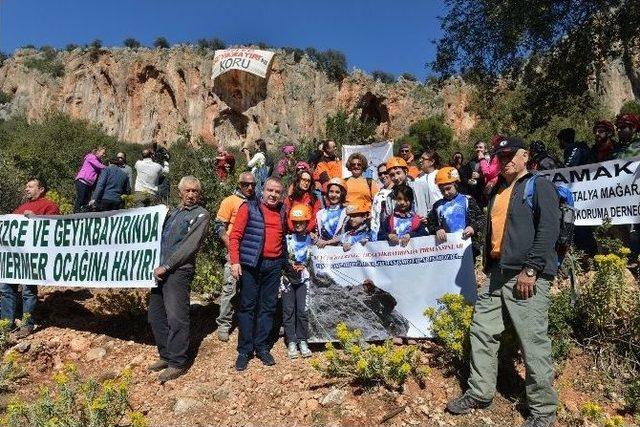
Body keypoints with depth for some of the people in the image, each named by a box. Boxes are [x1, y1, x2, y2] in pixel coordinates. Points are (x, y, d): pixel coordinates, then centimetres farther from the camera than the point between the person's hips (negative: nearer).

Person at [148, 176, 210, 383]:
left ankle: (177, 363, 5)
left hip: (179, 271, -7)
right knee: (155, 315, 12)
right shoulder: (173, 212, 20)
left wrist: (166, 266, -14)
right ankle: (166, 356, 25)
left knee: (176, 318, -6)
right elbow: (161, 238, 20)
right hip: (160, 270, 8)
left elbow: (189, 245, -12)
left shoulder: (201, 215, -3)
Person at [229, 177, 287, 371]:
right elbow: (235, 236, -7)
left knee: (268, 307, 9)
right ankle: (244, 350, 13)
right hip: (251, 264, -4)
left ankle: (262, 347, 21)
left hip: (274, 266, 4)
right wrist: (235, 261, -14)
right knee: (247, 306, 2)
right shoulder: (249, 208, -2)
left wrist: (283, 260, 19)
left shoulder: (282, 212, 11)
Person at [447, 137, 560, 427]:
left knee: (534, 342, -3)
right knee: (482, 332, 8)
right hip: (496, 273, 8)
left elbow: (549, 230, -12)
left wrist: (530, 270, -18)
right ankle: (479, 393, 21)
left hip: (526, 275, -7)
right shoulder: (497, 192, 21)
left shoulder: (540, 187, -1)